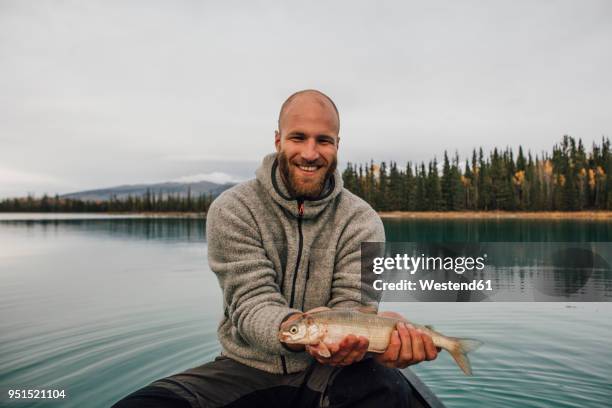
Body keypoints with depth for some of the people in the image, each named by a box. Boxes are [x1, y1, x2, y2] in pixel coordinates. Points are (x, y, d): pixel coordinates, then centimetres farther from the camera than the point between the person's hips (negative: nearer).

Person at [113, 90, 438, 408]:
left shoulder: (361, 221, -5)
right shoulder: (232, 210, -8)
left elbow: (351, 307, -13)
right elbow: (251, 303, -17)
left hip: (324, 372, 0)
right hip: (245, 368, 1)